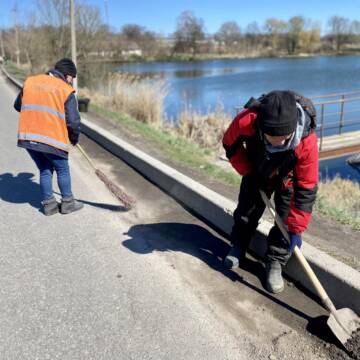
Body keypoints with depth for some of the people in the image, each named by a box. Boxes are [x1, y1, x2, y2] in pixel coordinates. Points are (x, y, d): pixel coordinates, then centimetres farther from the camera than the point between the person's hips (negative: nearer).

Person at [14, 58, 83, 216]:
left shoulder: (30, 81, 10)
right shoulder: (66, 91, -5)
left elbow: (18, 106, 20)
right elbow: (73, 121, -8)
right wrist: (74, 139, 10)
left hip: (27, 137, 5)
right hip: (53, 140, -5)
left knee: (45, 170, 20)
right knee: (62, 170, 16)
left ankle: (49, 204, 25)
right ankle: (67, 203, 24)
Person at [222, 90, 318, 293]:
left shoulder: (307, 142, -42)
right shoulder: (246, 121, -41)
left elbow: (306, 189, -33)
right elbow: (230, 145, -15)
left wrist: (296, 230, -30)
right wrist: (247, 172, -16)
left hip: (288, 178, -1)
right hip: (257, 171, 2)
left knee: (287, 219, -7)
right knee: (247, 210, 11)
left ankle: (275, 263, 11)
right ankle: (239, 246, 35)